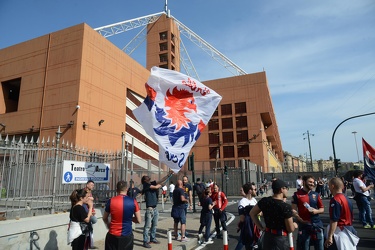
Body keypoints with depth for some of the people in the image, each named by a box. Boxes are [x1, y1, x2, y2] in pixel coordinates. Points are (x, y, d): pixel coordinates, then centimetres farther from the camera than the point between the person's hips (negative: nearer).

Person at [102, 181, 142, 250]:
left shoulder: (111, 201, -8)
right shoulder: (133, 201, -9)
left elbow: (104, 218, 7)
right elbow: (139, 220, -4)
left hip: (112, 236, 0)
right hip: (127, 236, 0)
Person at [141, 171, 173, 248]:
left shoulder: (152, 183, 13)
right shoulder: (146, 185, -8)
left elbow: (161, 180, 8)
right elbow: (156, 187, -17)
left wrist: (169, 175, 0)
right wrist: (159, 185, 5)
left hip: (155, 208, 8)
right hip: (149, 208, -8)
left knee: (154, 225, 16)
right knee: (148, 226, -5)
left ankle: (153, 239, 27)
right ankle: (145, 242, 1)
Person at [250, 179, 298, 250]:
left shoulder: (264, 201, -4)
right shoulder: (286, 207, -21)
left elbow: (252, 213, 6)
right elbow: (290, 229, -14)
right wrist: (294, 225, 8)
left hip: (267, 237, 5)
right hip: (280, 239, -5)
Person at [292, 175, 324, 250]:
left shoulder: (316, 194, 6)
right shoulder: (297, 194, -5)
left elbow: (322, 209, 12)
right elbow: (293, 210, -5)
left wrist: (316, 211, -9)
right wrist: (300, 220, -17)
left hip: (317, 224, 3)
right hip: (304, 224, -3)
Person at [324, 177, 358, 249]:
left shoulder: (335, 200, -20)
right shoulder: (347, 199, 8)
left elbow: (334, 220, -23)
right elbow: (350, 217, 16)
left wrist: (330, 236, -21)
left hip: (339, 232, -9)